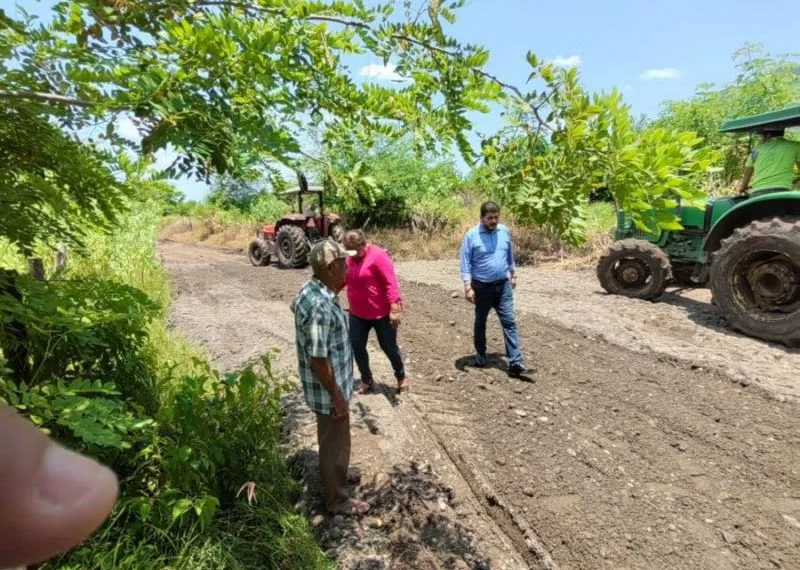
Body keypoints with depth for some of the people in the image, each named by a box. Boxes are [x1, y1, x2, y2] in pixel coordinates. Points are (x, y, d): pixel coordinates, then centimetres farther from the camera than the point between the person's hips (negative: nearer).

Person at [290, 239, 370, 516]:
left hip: (328, 386, 10)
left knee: (331, 441, 29)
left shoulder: (310, 289, -2)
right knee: (335, 444, 12)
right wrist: (337, 397, -19)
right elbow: (318, 360, -28)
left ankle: (334, 477, 53)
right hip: (328, 390, -10)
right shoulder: (320, 307, -33)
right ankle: (337, 499, 33)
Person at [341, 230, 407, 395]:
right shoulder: (350, 258, 4)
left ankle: (401, 377, 32)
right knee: (356, 346, 7)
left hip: (381, 313, -6)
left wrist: (395, 308, -26)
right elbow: (342, 279, 16)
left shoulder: (378, 256, -18)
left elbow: (391, 282, -22)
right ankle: (367, 380, 27)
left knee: (389, 347, 7)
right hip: (357, 314, 7)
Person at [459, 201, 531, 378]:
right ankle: (480, 355, 31)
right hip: (481, 286, -3)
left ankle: (516, 363, -3)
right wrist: (467, 287, -16)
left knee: (509, 322, -3)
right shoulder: (471, 236, -10)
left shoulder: (505, 232, 3)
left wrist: (513, 275, 21)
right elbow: (466, 264, -10)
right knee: (480, 322, 12)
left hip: (503, 285, 3)